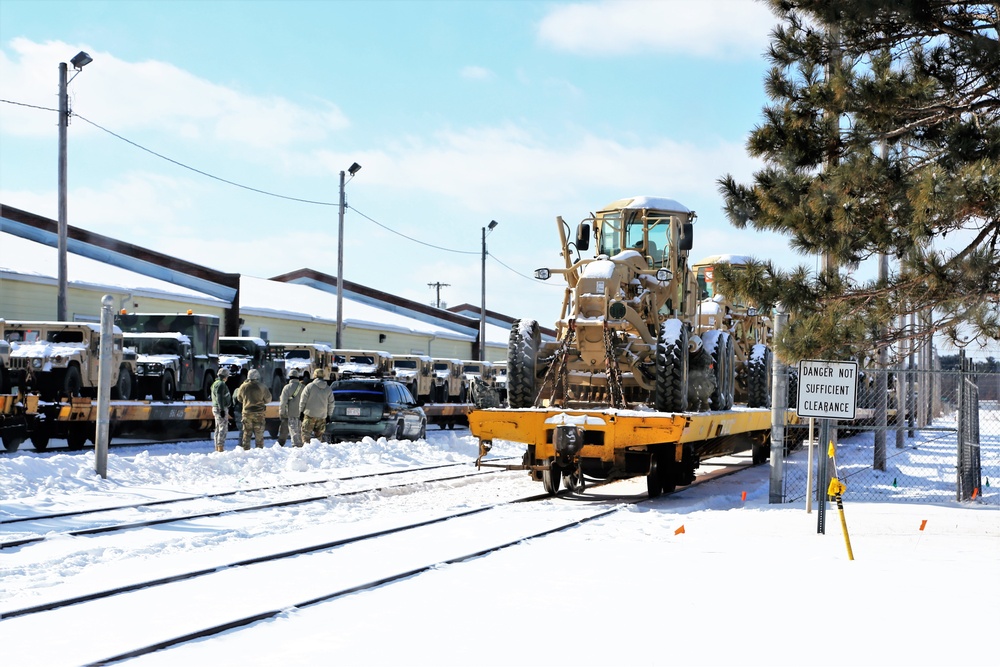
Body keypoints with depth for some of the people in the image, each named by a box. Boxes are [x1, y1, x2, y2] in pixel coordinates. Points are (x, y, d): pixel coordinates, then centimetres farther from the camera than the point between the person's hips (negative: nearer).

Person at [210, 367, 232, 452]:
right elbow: (219, 398, -22)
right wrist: (222, 410, -23)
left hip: (215, 408, 10)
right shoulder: (221, 384, -15)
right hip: (221, 408, -10)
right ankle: (220, 447, -13)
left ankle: (217, 448, 16)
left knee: (218, 429, 13)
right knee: (223, 428, -10)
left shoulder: (215, 383, 17)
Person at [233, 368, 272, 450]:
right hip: (259, 413, -2)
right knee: (259, 434, 4)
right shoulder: (261, 387, -10)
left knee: (246, 433, 9)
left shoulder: (243, 387, -3)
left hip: (247, 412, 2)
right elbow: (268, 399, 0)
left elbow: (239, 398, 12)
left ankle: (246, 449, 9)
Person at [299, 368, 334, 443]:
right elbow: (331, 404, 10)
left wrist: (301, 411, 6)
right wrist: (329, 415, 18)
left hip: (310, 415, -4)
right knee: (319, 435, 9)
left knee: (306, 434, 0)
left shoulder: (310, 386, -6)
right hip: (322, 416, 4)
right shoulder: (328, 389, 6)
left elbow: (303, 401, -4)